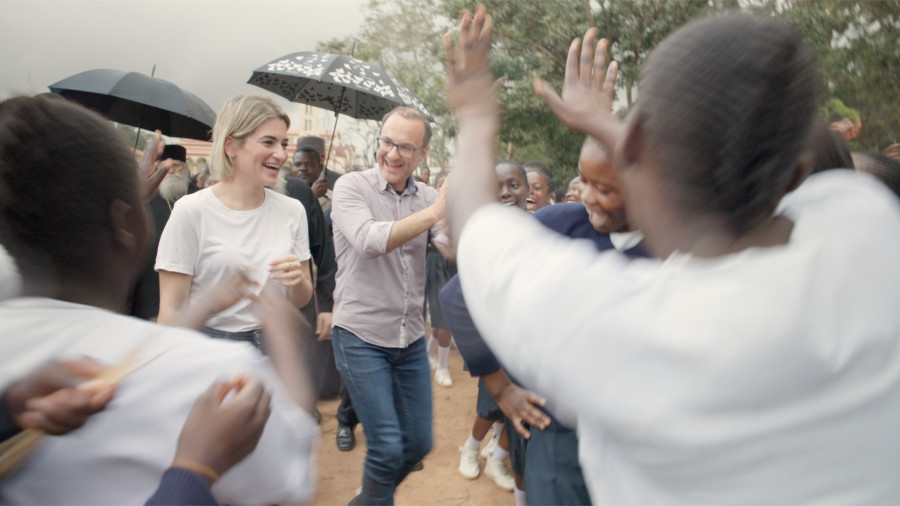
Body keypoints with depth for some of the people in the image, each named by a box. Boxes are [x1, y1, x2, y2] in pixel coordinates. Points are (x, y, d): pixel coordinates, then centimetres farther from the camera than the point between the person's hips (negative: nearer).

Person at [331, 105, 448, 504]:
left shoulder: (428, 197, 3)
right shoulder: (351, 187, -9)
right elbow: (368, 240, -27)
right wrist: (433, 212, -34)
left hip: (411, 338, 5)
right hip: (361, 337, -5)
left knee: (419, 444, 14)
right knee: (388, 447, -5)